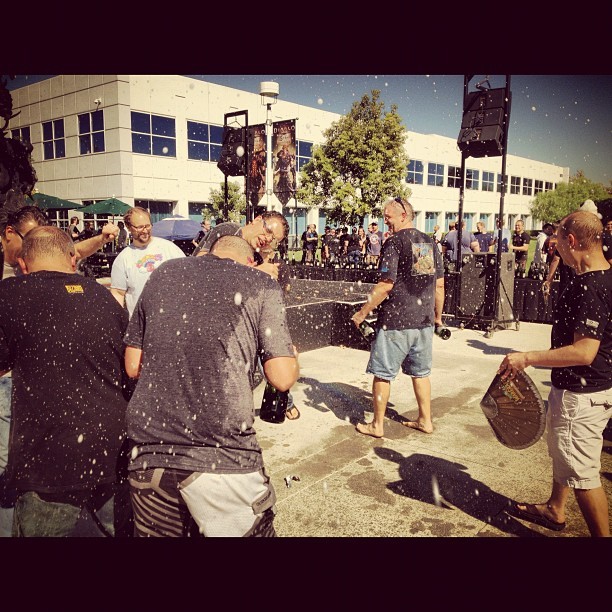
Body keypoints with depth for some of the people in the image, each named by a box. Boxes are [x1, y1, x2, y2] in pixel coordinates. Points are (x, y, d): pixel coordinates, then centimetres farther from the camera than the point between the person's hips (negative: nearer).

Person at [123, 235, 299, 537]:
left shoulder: (162, 274, 12)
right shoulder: (262, 284, 3)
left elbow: (133, 366, 14)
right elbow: (282, 378, -3)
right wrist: (291, 355, 18)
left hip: (149, 453, 4)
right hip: (223, 455, -4)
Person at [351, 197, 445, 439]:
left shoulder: (394, 242, -12)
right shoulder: (430, 242, 9)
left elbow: (386, 284, -18)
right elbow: (439, 285, 11)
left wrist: (362, 312, -11)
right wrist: (438, 316, 21)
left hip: (395, 321, -7)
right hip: (424, 320, 7)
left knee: (382, 373, 6)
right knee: (421, 372, 18)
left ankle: (377, 425, 15)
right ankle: (425, 421, 27)